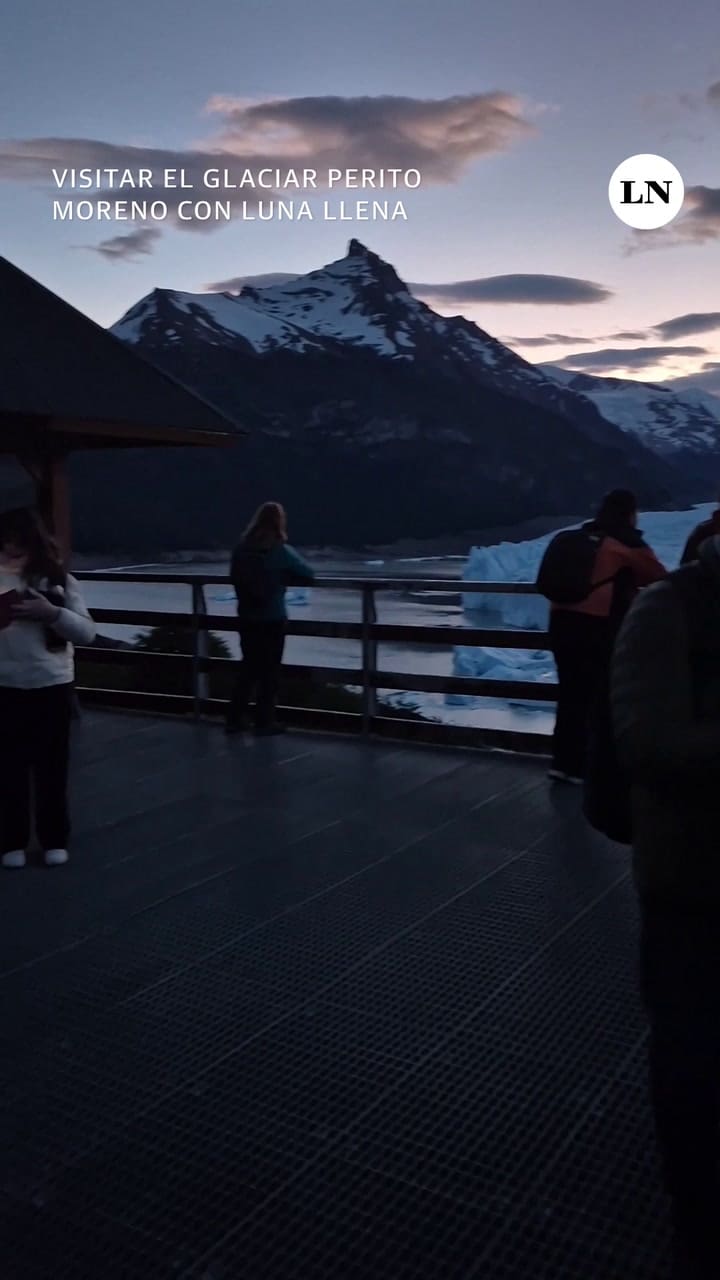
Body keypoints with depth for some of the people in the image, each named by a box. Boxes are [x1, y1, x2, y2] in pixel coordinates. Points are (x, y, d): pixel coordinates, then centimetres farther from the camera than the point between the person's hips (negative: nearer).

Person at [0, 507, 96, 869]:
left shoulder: (59, 580, -1)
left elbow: (87, 632, -5)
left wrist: (51, 612, -20)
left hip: (52, 685, 0)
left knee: (52, 767, 10)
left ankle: (54, 839, 24)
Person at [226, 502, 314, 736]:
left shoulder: (241, 549, -2)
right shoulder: (281, 551, -12)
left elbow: (235, 578, 9)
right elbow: (309, 575, -6)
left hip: (247, 617, 4)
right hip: (273, 619, -4)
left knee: (249, 667, 15)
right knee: (269, 670, 7)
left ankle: (235, 718, 17)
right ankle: (264, 722, 11)